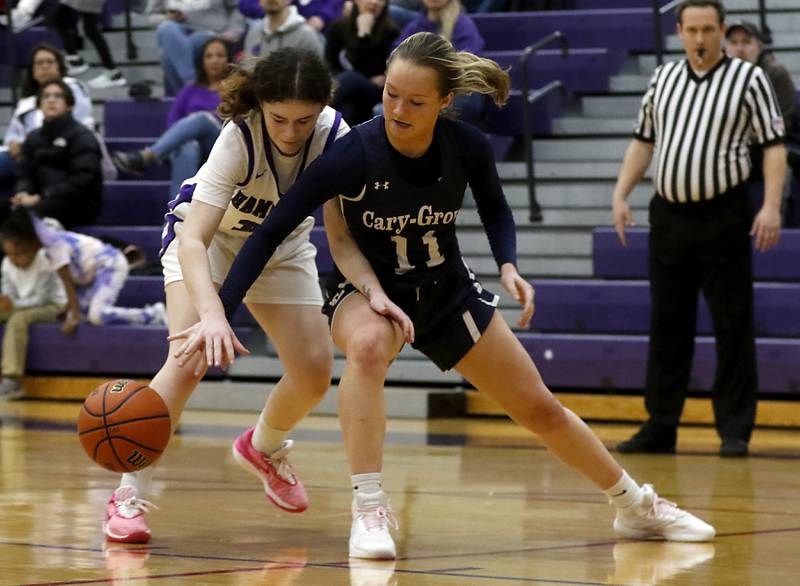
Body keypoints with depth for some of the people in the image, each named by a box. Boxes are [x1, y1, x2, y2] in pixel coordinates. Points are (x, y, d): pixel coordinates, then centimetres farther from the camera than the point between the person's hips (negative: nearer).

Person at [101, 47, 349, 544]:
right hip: (208, 236, -4)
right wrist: (212, 314, -60)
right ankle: (130, 496, -18)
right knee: (190, 358, -26)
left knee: (315, 371, -6)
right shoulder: (240, 138, -36)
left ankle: (265, 448, 27)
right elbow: (193, 241, -44)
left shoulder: (334, 135, -26)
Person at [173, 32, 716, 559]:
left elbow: (495, 209, 3)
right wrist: (220, 312, -36)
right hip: (368, 289, -3)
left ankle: (638, 506, 32)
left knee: (541, 409, 9)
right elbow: (271, 232, -28)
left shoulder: (468, 148, -20)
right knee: (368, 344, -40)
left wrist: (509, 265, -15)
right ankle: (370, 510, -32)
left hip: (447, 289, 3)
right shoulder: (352, 155, -30)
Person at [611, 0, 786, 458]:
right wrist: (621, 194, 9)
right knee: (667, 325, 8)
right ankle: (660, 427, 15)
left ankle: (735, 430, 2)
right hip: (669, 215, 4)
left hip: (724, 216, -4)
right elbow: (643, 141, 20)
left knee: (733, 326, -3)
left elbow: (774, 145, -5)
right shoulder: (664, 78, 13)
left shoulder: (749, 79, -1)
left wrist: (772, 206, -15)